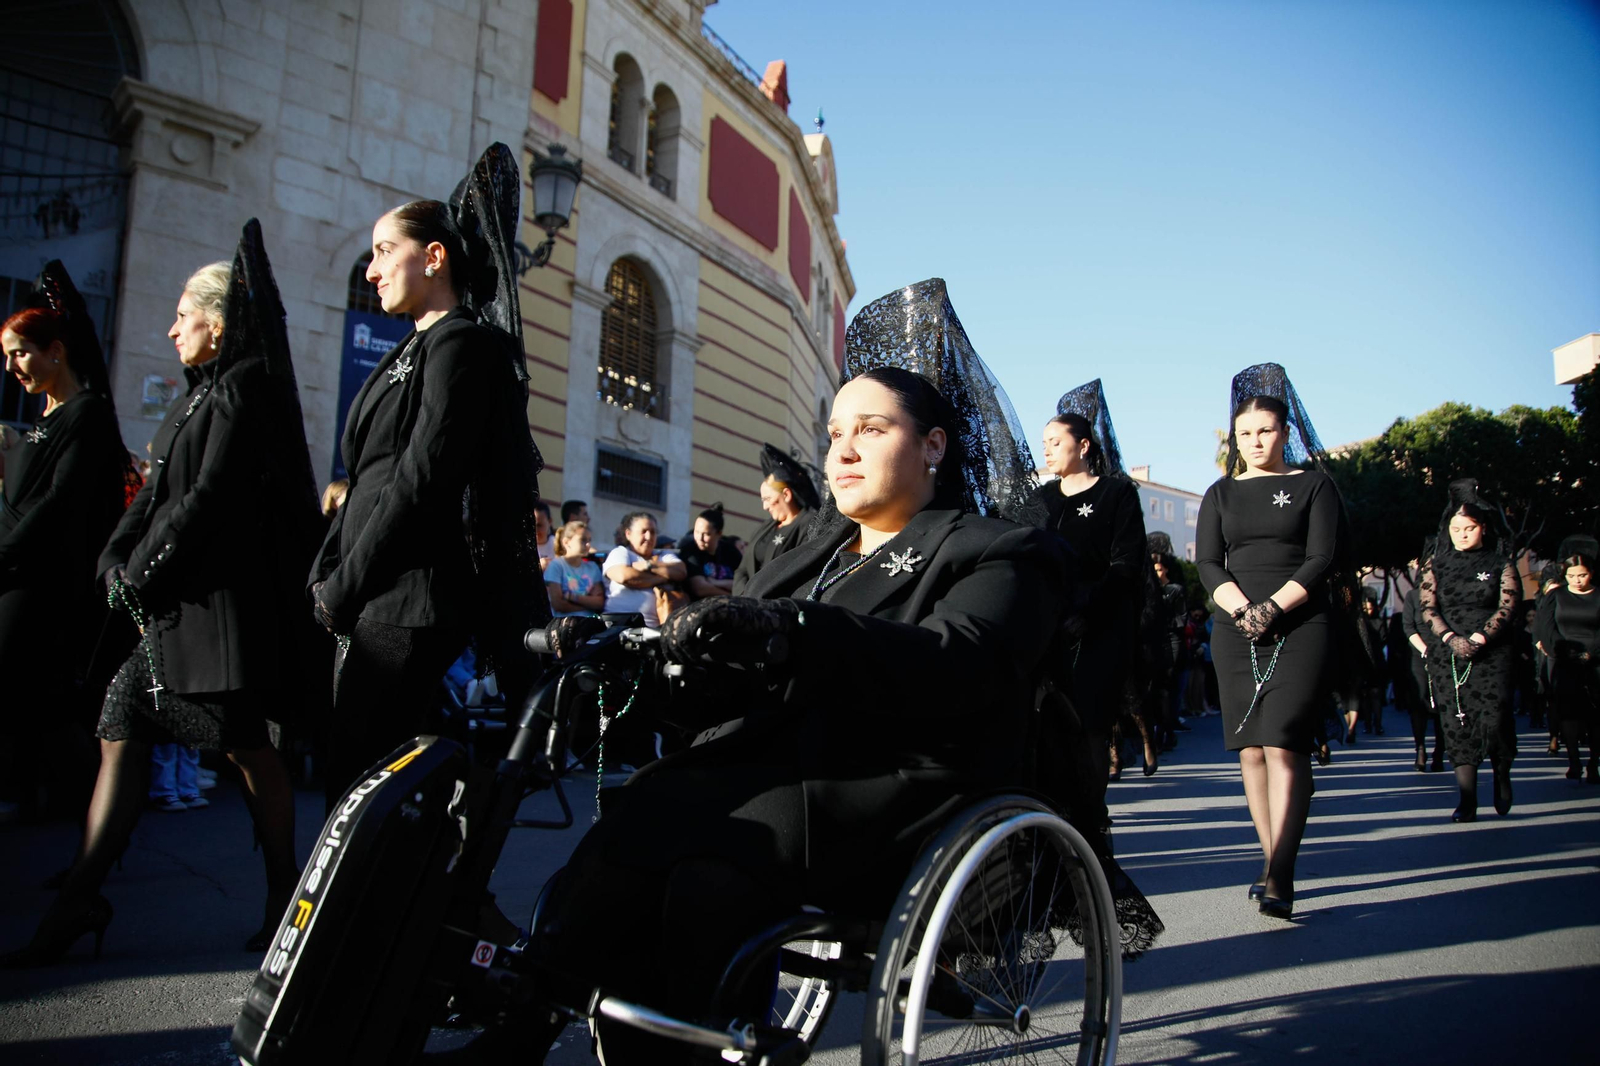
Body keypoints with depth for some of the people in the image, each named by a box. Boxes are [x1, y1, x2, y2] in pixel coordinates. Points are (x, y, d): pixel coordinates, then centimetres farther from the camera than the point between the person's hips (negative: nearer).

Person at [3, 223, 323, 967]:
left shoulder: (243, 391, -9)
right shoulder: (200, 395, 19)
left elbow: (207, 498, -16)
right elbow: (156, 492, 19)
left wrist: (143, 570, -10)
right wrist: (116, 559, 6)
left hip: (222, 599, -9)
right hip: (168, 605, 9)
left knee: (248, 748, -2)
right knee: (121, 734, 7)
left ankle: (283, 896, 10)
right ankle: (79, 899, 14)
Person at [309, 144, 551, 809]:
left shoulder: (461, 342, -9)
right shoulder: (415, 349, 21)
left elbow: (420, 484, -17)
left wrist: (343, 590, -12)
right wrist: (325, 575, 11)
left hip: (409, 603, -10)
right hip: (370, 604, 10)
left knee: (360, 783, -6)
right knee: (347, 776, 12)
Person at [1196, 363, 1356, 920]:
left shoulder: (1312, 485, 6)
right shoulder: (1221, 494, 14)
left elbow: (1322, 558, -3)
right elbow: (1207, 563, 5)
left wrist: (1273, 607, -14)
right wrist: (1242, 610, -12)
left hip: (1302, 629, -3)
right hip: (1235, 634, 4)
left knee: (1284, 746, -14)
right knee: (1251, 750, 3)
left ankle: (1279, 878, -14)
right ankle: (1274, 862, 14)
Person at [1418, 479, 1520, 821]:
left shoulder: (1501, 565, 6)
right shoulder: (1435, 565, 10)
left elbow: (1506, 608, -3)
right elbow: (1428, 607, 2)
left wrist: (1478, 639, -16)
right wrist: (1450, 639, -12)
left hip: (1492, 655, -2)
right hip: (1447, 656, 2)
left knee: (1493, 721, -12)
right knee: (1456, 725, -2)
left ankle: (1502, 778, 18)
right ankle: (1467, 801, 3)